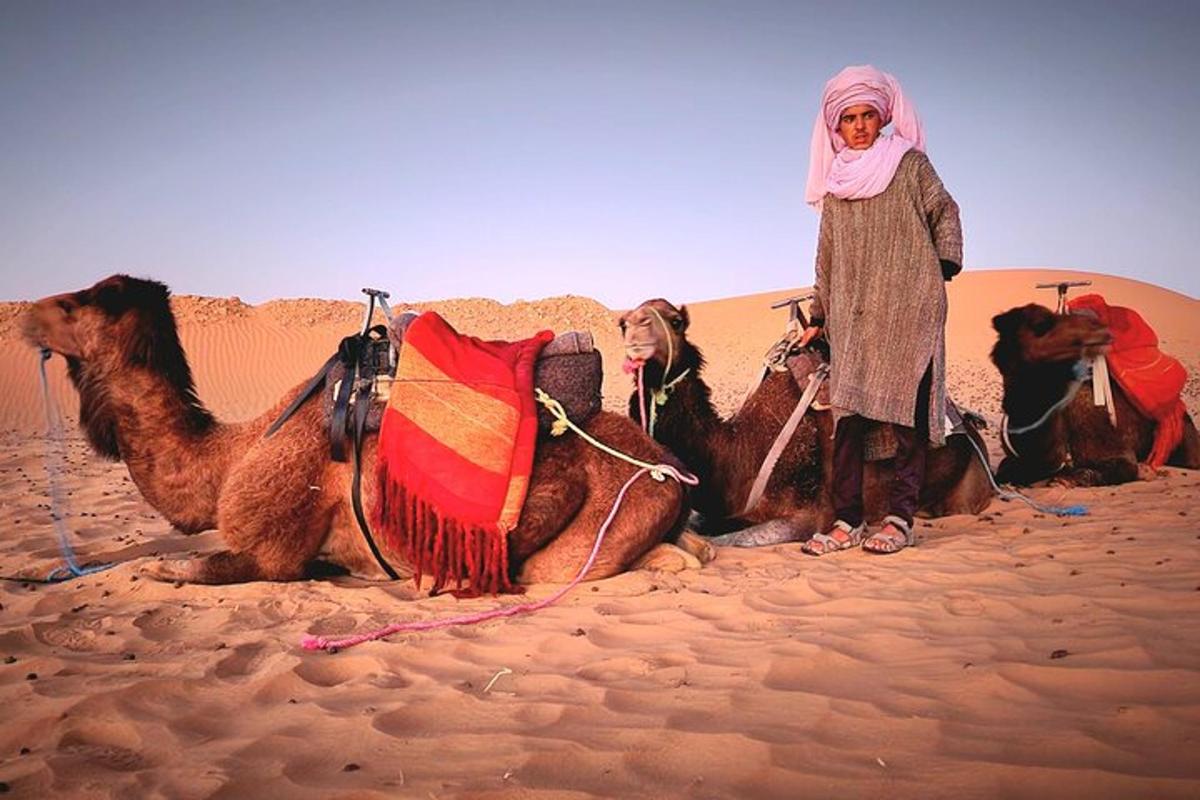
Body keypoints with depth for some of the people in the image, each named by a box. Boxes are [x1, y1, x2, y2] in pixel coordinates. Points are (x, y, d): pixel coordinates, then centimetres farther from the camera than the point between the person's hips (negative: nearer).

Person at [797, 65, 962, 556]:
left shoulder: (910, 164, 6)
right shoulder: (835, 184, 16)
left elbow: (945, 213, 8)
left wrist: (944, 267, -4)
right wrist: (818, 316, 18)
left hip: (909, 309, -3)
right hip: (852, 316, 3)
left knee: (907, 409, -4)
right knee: (848, 412, -3)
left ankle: (900, 519, 1)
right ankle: (848, 521, 2)